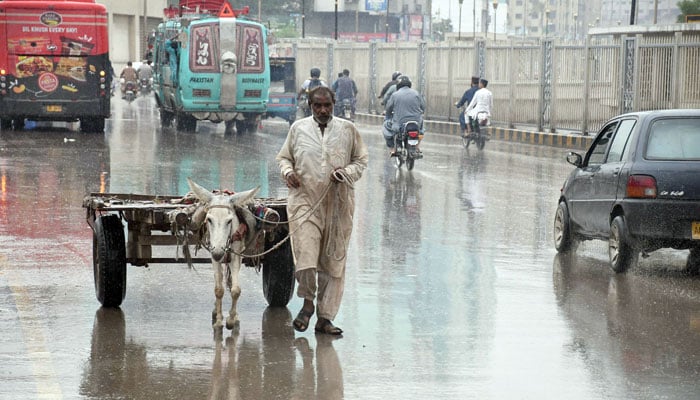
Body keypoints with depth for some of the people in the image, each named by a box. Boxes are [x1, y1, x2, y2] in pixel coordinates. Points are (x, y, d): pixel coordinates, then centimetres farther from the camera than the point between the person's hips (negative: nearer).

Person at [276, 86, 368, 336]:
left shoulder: (347, 130, 5)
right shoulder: (298, 129, 7)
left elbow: (361, 160, 11)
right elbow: (284, 157, 17)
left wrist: (346, 173, -9)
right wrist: (288, 172, -5)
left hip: (338, 204, 1)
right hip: (304, 199, -1)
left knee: (333, 261, 4)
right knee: (305, 257, -15)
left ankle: (325, 318, 12)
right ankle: (308, 302, 11)